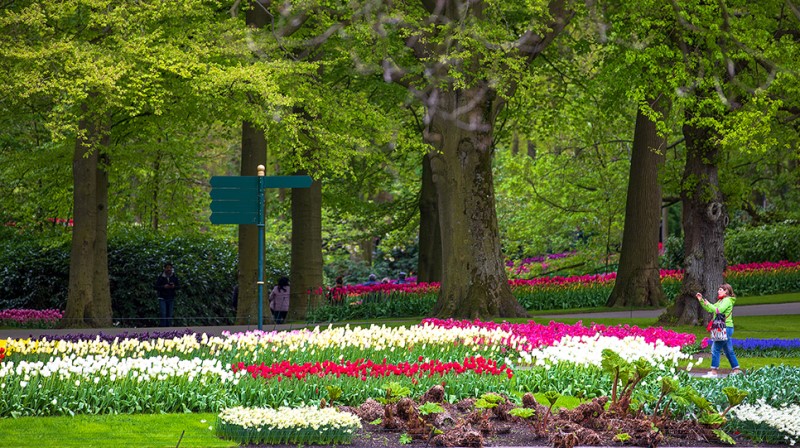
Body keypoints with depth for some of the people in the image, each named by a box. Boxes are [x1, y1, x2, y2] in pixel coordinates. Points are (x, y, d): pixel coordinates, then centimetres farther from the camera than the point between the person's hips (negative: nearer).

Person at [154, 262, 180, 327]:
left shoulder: (174, 277, 4)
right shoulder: (161, 277, -3)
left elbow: (179, 286, 6)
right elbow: (155, 286, -5)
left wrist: (174, 287, -16)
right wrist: (163, 287, -20)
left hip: (171, 299, 3)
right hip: (162, 298, -3)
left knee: (169, 315, 2)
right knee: (163, 314, -11)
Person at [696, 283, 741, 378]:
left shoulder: (727, 300, -9)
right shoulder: (721, 301, 21)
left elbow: (718, 310, -23)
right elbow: (710, 309, 21)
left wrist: (708, 304, -14)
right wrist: (701, 300, 14)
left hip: (725, 327, -10)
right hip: (726, 328, 10)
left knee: (715, 349, -11)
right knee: (728, 351, 14)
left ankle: (714, 371, -11)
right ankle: (736, 369, 18)